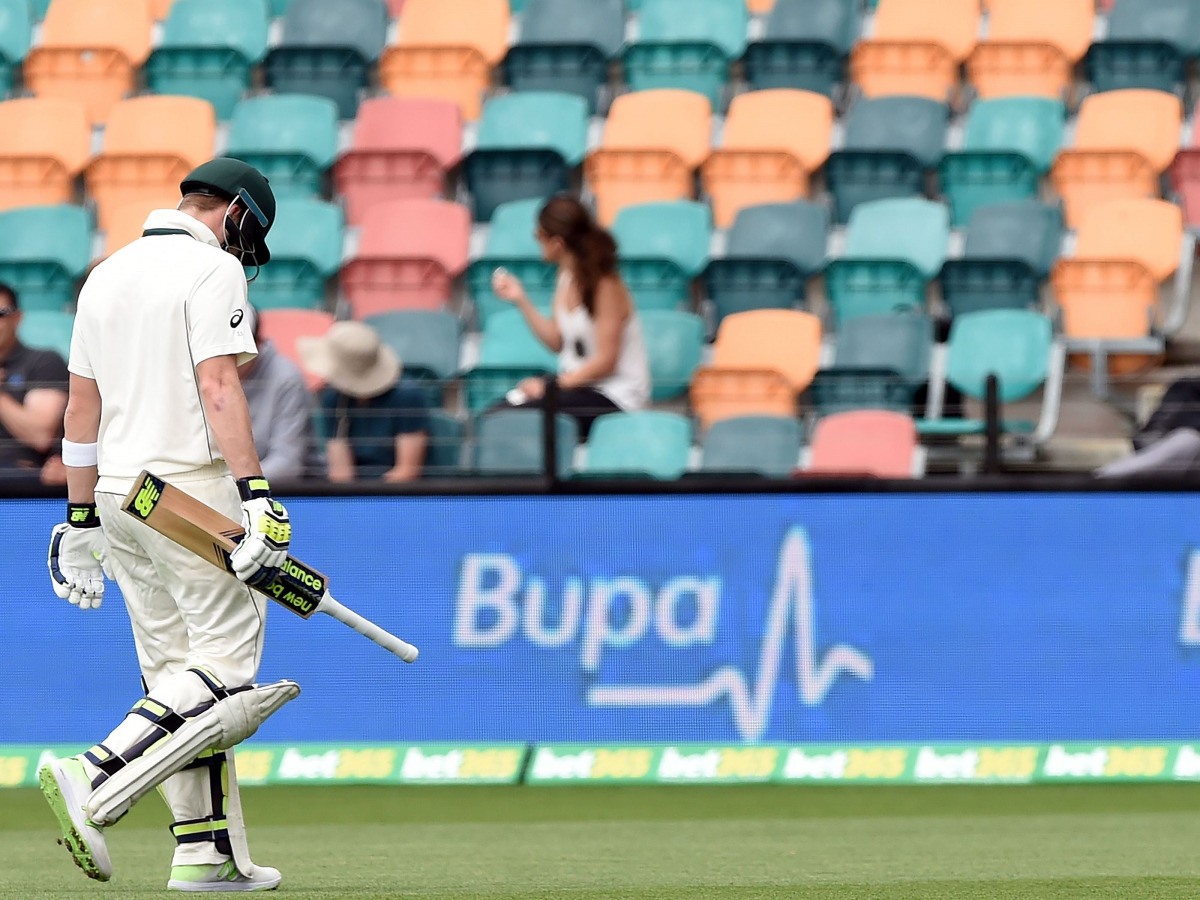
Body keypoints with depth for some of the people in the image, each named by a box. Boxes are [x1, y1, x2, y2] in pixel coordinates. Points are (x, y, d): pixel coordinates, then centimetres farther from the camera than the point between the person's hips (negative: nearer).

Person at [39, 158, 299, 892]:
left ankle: (208, 852, 5)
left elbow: (82, 405, 18)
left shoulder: (106, 276, 17)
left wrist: (82, 520, 21)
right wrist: (256, 494, -23)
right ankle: (96, 784, -22)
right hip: (193, 487, -8)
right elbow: (218, 387, -18)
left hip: (119, 498, 8)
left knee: (179, 677, 10)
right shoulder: (213, 268, -6)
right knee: (223, 671, -7)